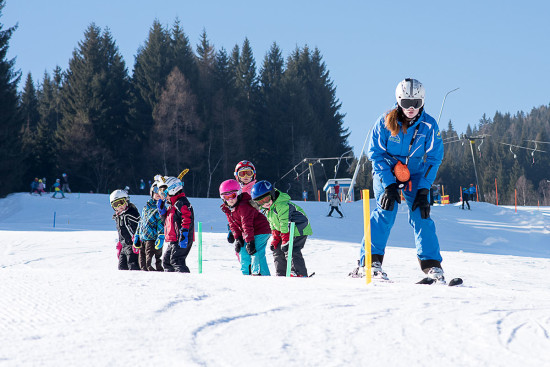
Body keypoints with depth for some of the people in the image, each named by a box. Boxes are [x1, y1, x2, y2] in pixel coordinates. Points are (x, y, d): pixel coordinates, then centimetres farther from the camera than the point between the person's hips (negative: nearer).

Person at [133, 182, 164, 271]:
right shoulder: (147, 205, 16)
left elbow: (162, 224, -10)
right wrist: (136, 236, 22)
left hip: (153, 239, -7)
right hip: (143, 239, 7)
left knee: (150, 264, -13)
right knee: (143, 265, 10)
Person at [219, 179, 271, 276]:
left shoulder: (244, 206, -27)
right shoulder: (227, 209, 2)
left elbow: (247, 224, -28)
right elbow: (233, 225, 8)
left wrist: (250, 241, -28)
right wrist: (237, 238, -2)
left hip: (260, 231, -10)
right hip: (247, 234, 10)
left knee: (256, 253, -19)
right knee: (243, 252, 10)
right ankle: (246, 273, 21)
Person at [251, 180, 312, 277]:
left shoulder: (282, 205, -25)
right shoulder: (268, 209, 7)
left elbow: (285, 224, -27)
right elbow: (273, 226, 15)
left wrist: (286, 241, -27)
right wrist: (275, 240, 7)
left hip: (299, 229, -10)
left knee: (291, 251, -21)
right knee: (278, 250, 9)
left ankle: (300, 274, -22)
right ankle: (282, 274, 13)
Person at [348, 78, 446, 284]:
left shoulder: (429, 126, -12)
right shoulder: (385, 123, -16)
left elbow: (434, 159, -7)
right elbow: (375, 154, -12)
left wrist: (423, 191, -14)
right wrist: (388, 185, -20)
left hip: (415, 174, 2)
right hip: (386, 172, -2)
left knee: (421, 215, -12)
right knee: (386, 210, -22)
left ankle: (432, 267, -8)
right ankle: (370, 261, -22)